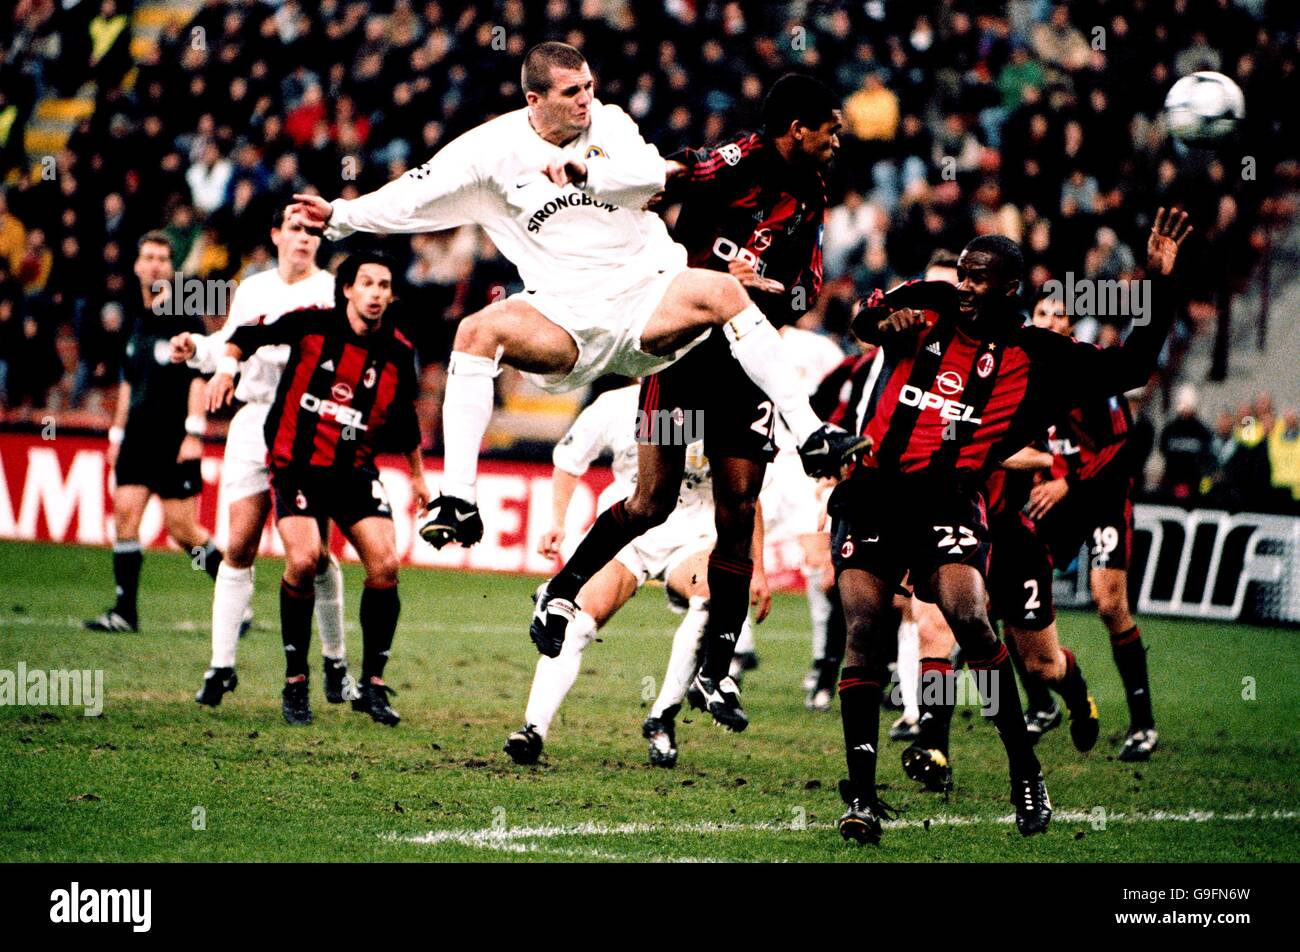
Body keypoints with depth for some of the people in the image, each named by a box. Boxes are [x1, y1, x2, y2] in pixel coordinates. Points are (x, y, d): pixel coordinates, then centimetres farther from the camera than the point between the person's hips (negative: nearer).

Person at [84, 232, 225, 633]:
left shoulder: (185, 316, -5)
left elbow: (199, 376, -10)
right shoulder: (137, 318, 16)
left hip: (174, 441, -7)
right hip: (139, 435, 7)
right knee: (125, 513, -4)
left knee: (183, 530, -6)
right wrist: (118, 432, 22)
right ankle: (125, 611, -2)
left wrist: (193, 432, -16)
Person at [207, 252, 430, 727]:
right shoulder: (312, 324, -8)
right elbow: (249, 335, 6)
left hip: (355, 469, 3)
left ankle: (372, 684, 2)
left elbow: (404, 420, 17)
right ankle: (295, 683, -6)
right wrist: (227, 364, -12)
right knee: (303, 561, -23)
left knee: (385, 565, -13)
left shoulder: (397, 353, 1)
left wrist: (418, 475, 24)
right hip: (297, 463, -3)